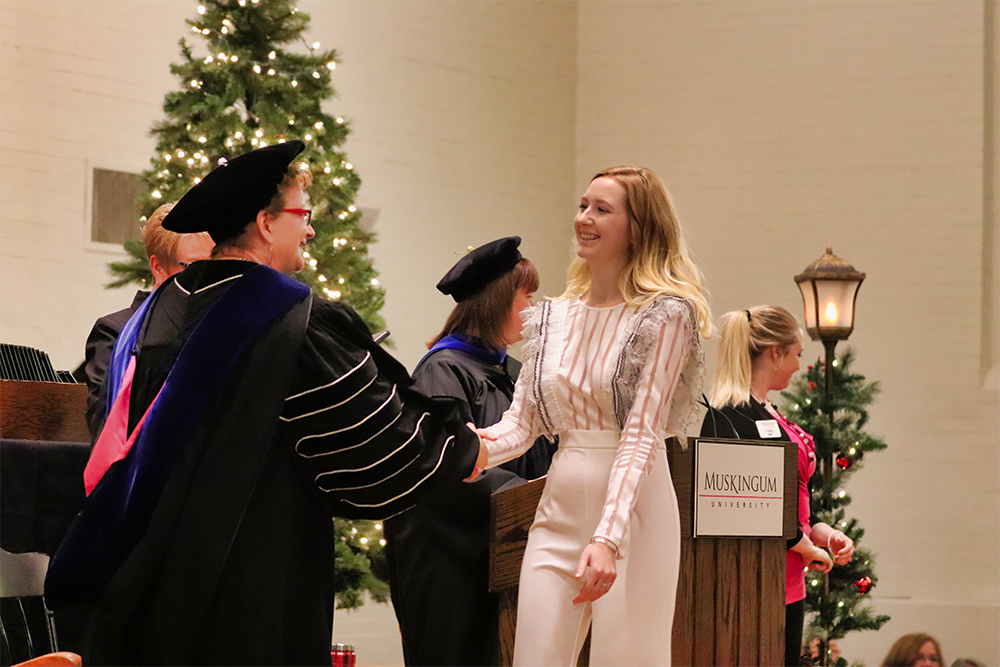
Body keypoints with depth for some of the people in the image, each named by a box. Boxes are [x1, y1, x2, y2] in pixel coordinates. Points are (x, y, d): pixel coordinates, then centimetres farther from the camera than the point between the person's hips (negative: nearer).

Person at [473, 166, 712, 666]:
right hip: (559, 507, 5)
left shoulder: (665, 316, -6)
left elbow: (641, 436, -13)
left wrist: (607, 538, -22)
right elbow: (520, 422, 9)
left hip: (633, 510, -5)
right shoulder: (554, 318, 12)